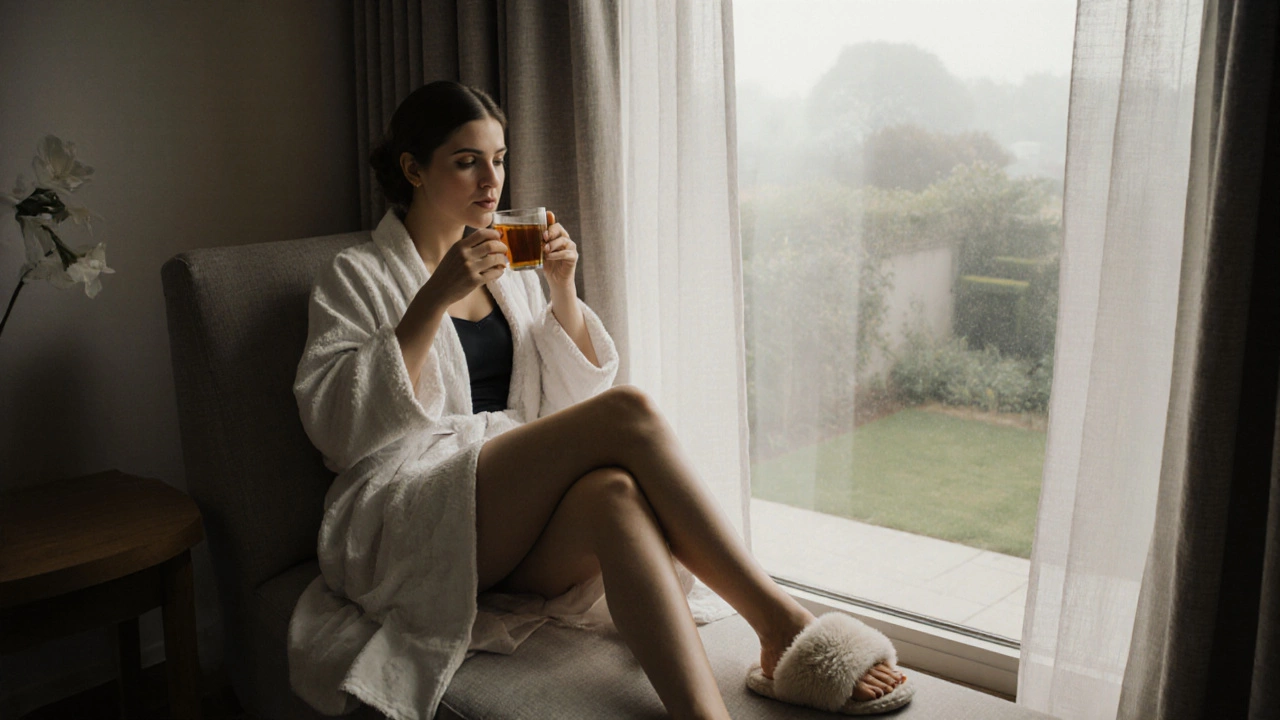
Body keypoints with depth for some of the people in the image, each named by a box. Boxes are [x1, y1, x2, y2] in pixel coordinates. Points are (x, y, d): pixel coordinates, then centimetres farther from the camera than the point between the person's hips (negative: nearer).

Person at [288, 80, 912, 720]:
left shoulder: (507, 270, 22)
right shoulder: (357, 277, 7)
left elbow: (573, 398, 17)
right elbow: (335, 424, -9)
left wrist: (561, 289, 3)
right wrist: (436, 298, -15)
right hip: (411, 523, -4)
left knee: (615, 490, -35)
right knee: (627, 414, -28)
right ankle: (783, 627, -26)